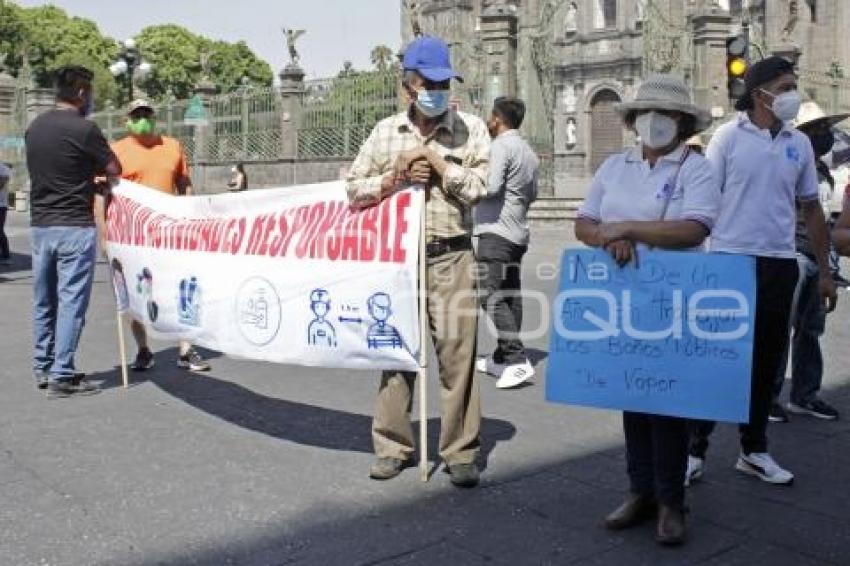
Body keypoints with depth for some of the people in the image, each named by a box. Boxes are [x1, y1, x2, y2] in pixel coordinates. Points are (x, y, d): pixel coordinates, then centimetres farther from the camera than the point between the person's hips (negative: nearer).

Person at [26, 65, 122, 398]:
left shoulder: (34, 127, 9)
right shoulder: (84, 129, -13)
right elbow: (114, 170, -3)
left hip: (39, 225, 7)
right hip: (75, 227, -7)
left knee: (43, 301, 14)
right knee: (71, 302, -2)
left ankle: (42, 369, 22)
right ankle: (62, 376, -2)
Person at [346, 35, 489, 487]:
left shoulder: (470, 128, 4)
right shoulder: (385, 131, 9)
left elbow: (479, 187, -7)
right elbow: (355, 188, 9)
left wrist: (434, 156, -8)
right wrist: (396, 178, -6)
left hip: (451, 256, -2)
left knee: (457, 352, -3)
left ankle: (461, 451, 8)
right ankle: (393, 446, 19)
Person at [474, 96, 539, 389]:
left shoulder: (500, 146, -10)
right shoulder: (528, 151, 19)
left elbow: (490, 186, -21)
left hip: (496, 231, -10)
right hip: (518, 232, 10)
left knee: (491, 296, -12)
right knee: (510, 296, 10)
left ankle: (517, 359, -19)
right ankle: (501, 358, 16)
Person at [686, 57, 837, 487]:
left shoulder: (799, 144, 9)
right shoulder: (729, 136, -3)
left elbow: (811, 209, 14)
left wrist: (824, 271, 11)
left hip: (779, 266, 4)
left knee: (766, 361, 11)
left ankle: (753, 451, 24)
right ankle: (695, 449, 11)